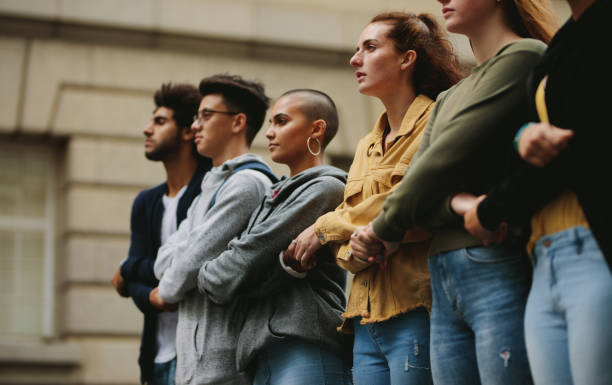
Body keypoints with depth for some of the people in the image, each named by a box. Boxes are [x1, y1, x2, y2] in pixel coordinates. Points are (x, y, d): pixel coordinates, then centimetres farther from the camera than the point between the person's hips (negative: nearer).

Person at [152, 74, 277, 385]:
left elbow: (190, 262, -13)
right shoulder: (208, 190, 22)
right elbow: (164, 261, 14)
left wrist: (166, 291, 6)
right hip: (192, 358, 9)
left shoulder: (247, 183, -10)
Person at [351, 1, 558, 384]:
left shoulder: (524, 56, -2)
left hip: (499, 270, -8)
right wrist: (453, 204, -14)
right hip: (444, 286, 8)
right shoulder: (448, 100, 23)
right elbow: (414, 180, 9)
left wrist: (385, 229, 3)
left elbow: (450, 157, -8)